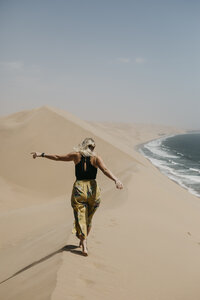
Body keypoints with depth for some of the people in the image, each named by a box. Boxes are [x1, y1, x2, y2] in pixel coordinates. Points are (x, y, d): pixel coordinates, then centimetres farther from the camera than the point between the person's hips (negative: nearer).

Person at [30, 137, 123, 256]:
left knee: (80, 218, 4)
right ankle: (83, 241, 33)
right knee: (88, 219, 19)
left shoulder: (76, 155, 4)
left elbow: (57, 157, 10)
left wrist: (42, 154, 20)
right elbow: (105, 170, -16)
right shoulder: (96, 157, 1)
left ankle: (84, 246, -6)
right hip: (93, 190, 1)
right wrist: (116, 180, -26)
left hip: (79, 189, -1)